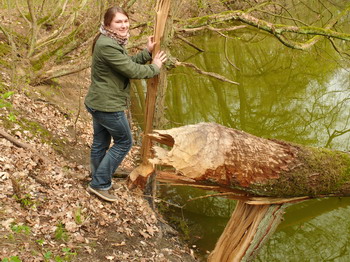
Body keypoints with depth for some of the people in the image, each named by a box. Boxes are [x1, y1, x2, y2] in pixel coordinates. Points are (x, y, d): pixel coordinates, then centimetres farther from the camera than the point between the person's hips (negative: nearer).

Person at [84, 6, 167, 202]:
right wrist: (155, 68, -7)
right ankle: (100, 184, 8)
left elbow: (128, 61, 12)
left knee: (100, 142, 20)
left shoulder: (113, 42, 10)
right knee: (124, 142, 4)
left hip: (98, 103, 10)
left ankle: (98, 180, 36)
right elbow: (132, 70, -22)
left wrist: (147, 53, 0)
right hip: (108, 106, -10)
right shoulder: (108, 46, -24)